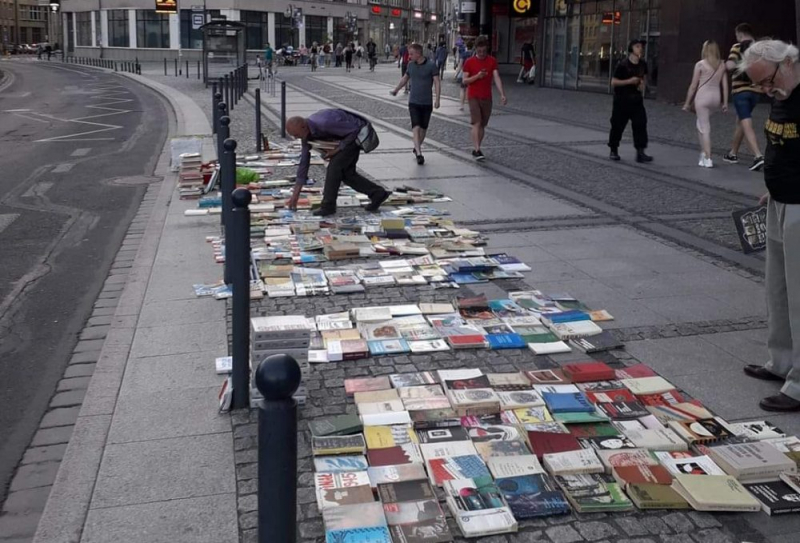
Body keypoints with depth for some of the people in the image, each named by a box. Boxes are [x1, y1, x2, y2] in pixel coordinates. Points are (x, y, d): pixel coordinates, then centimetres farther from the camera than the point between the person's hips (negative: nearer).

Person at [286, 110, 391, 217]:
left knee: (334, 167, -13)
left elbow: (354, 130, -25)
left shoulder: (324, 124, -35)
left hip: (357, 133, -9)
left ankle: (328, 206, -3)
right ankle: (377, 193, 18)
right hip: (347, 136, 9)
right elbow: (304, 161, -1)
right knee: (345, 172, 8)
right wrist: (296, 194, -1)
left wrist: (338, 149, -21)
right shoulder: (307, 132, -8)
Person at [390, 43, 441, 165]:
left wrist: (437, 99, -18)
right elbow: (405, 78, 22)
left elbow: (437, 82, -9)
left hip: (427, 103, -1)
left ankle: (417, 148, 30)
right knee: (416, 127, -12)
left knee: (423, 128, 10)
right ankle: (419, 153, -19)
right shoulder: (411, 65, 5)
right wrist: (396, 90, 34)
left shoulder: (431, 66, -7)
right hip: (413, 102, 1)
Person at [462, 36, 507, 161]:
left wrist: (502, 94, -17)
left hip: (487, 98, 3)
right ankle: (478, 151, -20)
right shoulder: (469, 62, -2)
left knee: (482, 125, 8)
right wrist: (477, 76, -20)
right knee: (476, 123, -14)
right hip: (474, 97, -3)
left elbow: (497, 78, -5)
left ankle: (476, 149, 19)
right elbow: (465, 81, -3)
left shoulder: (492, 61, 3)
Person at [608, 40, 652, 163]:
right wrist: (629, 81, -20)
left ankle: (640, 153, -6)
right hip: (622, 100, -4)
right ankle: (613, 151, 21)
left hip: (636, 99, 4)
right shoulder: (623, 64, -11)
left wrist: (642, 84, 0)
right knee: (617, 126, 5)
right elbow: (613, 82, -11)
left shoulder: (643, 65, 6)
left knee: (640, 124, -7)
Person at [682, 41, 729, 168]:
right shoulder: (722, 65, 5)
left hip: (702, 97, -5)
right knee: (701, 123, 23)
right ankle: (704, 152, 22)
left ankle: (707, 159, -4)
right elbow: (725, 85, 5)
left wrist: (687, 103, 2)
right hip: (716, 98, 5)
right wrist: (725, 102, 11)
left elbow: (693, 86, -5)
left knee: (704, 128, -1)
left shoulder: (700, 64, -7)